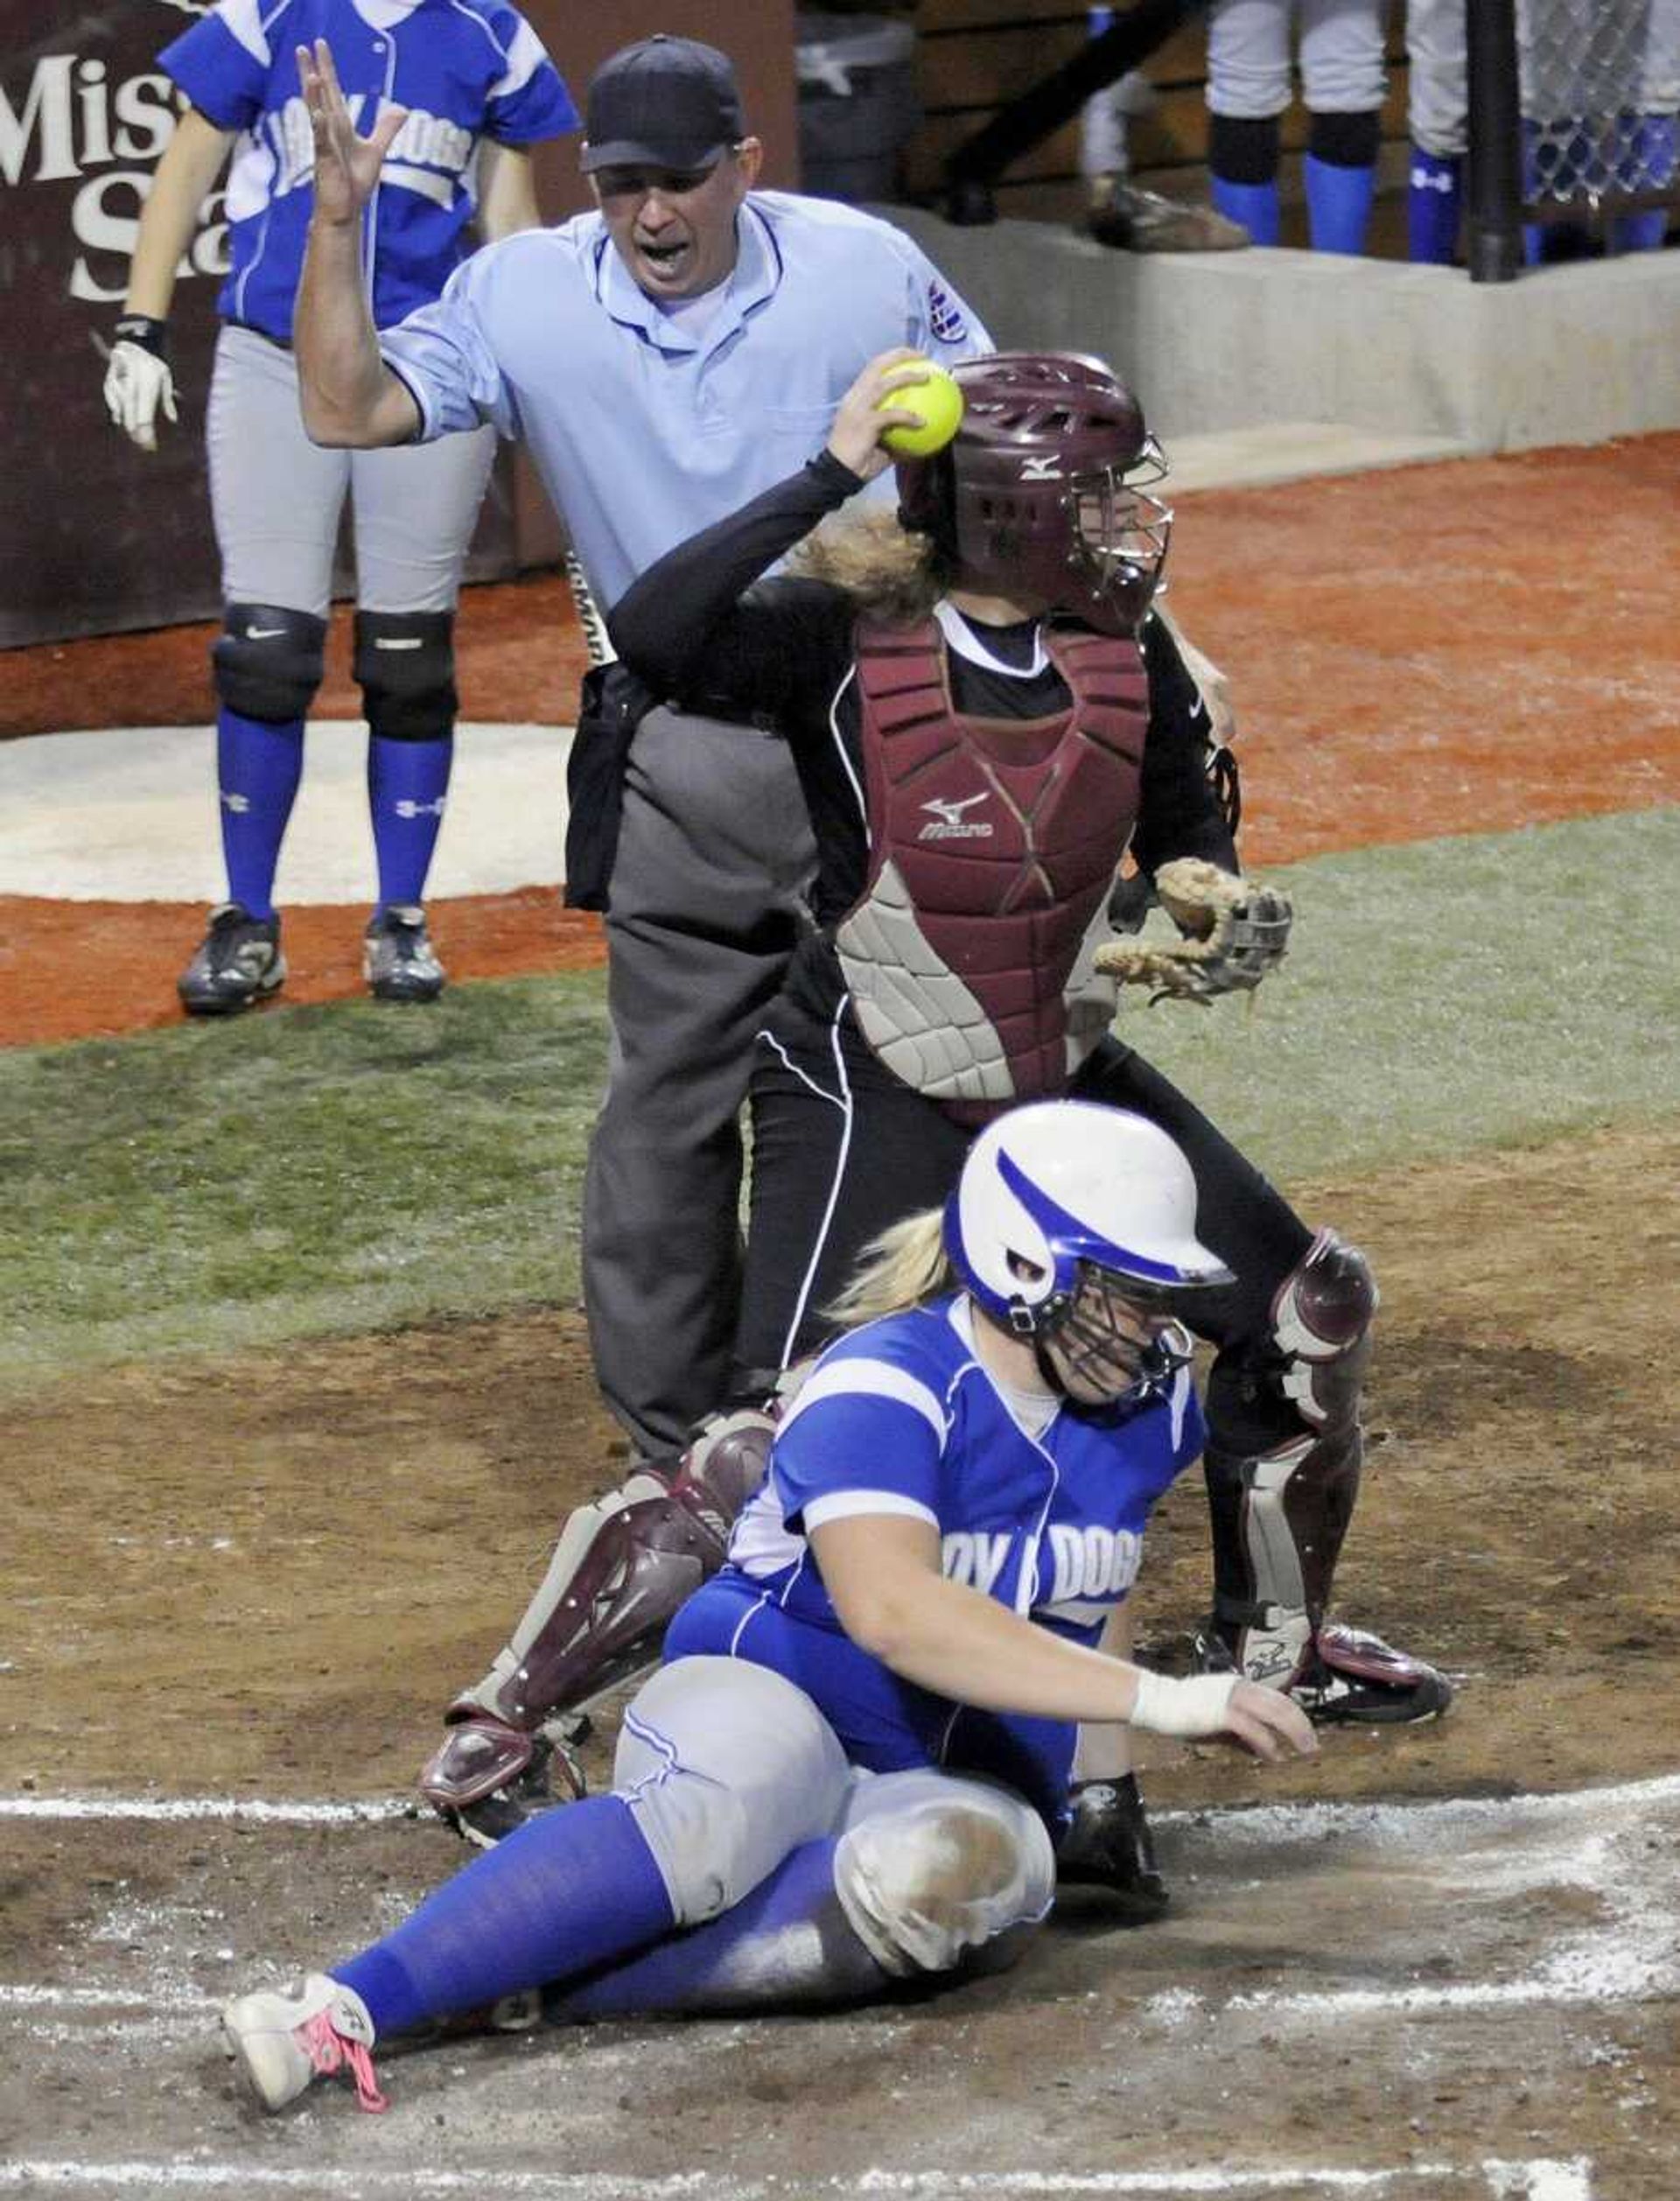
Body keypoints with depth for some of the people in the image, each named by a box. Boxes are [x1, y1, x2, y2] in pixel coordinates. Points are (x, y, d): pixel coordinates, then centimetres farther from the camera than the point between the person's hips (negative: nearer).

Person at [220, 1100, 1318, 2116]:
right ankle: (346, 2006, -50)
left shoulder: (1148, 1401, 5)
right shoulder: (886, 1389, -17)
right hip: (773, 1696, -4)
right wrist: (1152, 1698, -40)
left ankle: (537, 1980, -39)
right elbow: (893, 1609, -35)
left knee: (966, 1865, -36)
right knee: (704, 1821, -42)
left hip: (962, 1784, 4)